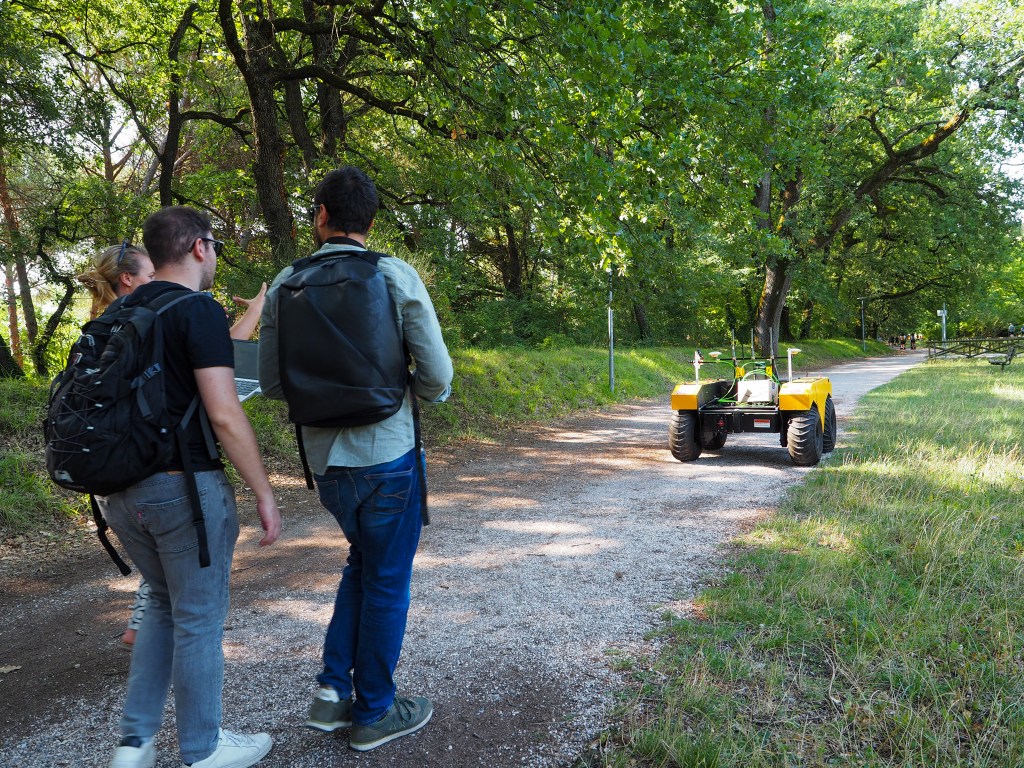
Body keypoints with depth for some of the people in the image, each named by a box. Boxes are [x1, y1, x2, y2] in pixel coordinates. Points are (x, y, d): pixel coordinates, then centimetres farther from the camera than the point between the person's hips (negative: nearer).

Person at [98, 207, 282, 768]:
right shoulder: (199, 310, -14)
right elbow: (223, 415, -20)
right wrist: (264, 493, -14)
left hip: (124, 488, 8)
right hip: (185, 486, -8)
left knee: (164, 608, 23)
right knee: (198, 621, 8)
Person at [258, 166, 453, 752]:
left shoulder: (284, 286, -1)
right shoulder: (397, 277, -10)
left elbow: (272, 384, 4)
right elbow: (438, 380, -11)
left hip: (325, 460, 4)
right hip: (387, 456, -4)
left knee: (363, 562, 25)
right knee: (387, 581, 11)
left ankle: (334, 689, 23)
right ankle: (374, 712, 25)